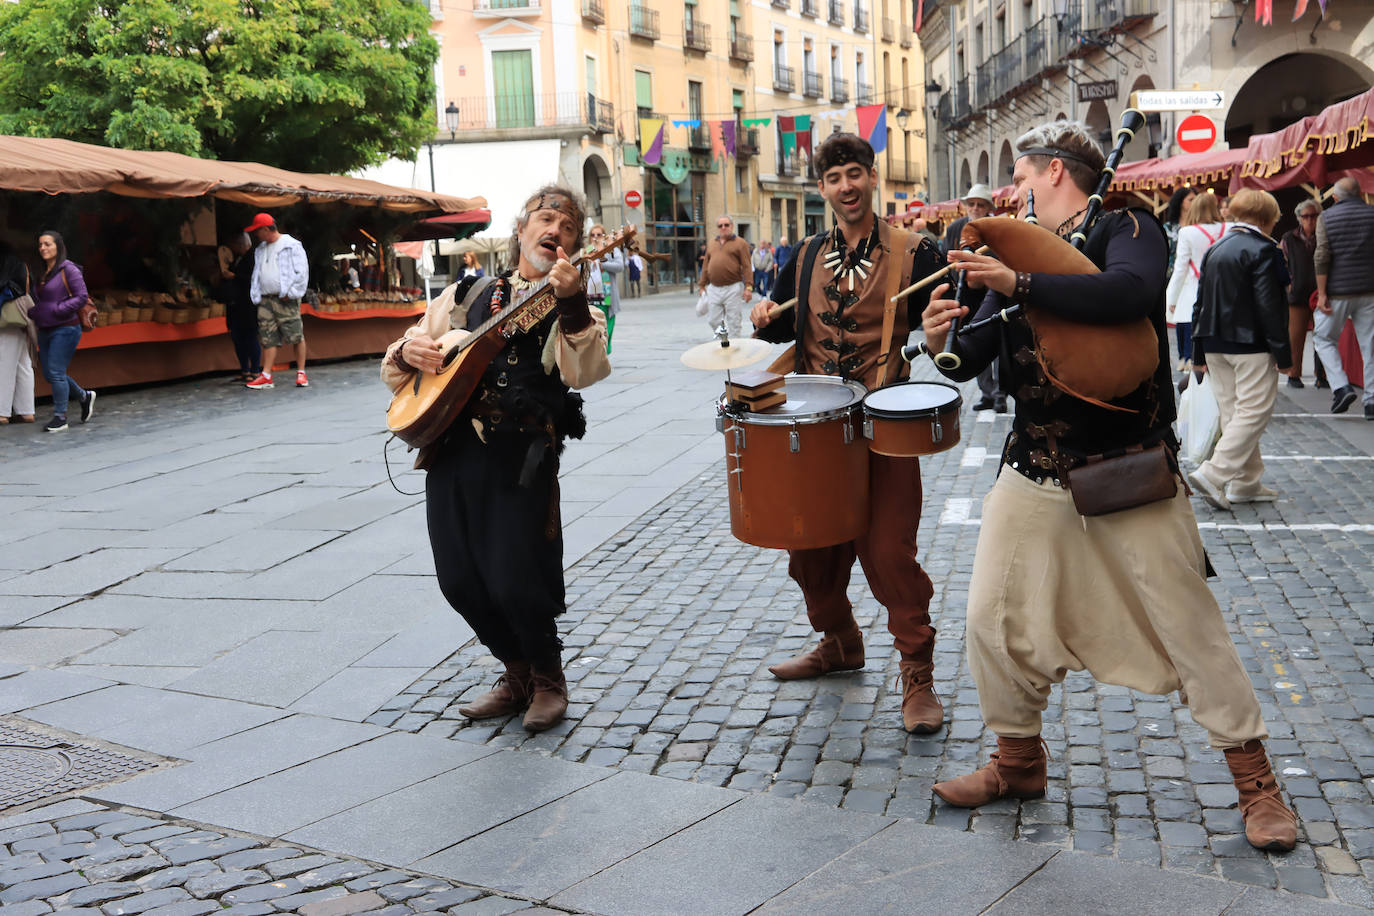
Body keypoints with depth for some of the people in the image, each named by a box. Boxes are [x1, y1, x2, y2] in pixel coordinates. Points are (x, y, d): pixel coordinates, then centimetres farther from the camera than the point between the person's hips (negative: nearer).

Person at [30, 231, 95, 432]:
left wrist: (58, 310, -19)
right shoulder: (43, 273, 15)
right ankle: (84, 396, 29)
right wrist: (32, 313, 4)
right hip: (45, 331, 8)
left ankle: (60, 416, -1)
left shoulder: (68, 270, -9)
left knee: (56, 372, -10)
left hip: (65, 329, -8)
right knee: (49, 374, 10)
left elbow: (82, 296, -14)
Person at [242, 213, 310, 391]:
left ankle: (301, 373, 4)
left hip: (286, 299, -6)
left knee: (296, 335, -5)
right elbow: (257, 274, 23)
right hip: (266, 299, 6)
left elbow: (301, 271, -6)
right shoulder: (260, 250, 20)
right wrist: (256, 296, 9)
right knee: (268, 338, 2)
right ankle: (266, 377, 1)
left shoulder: (291, 245, -2)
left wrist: (289, 293, -10)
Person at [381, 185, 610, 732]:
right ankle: (517, 675, 31)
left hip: (521, 456, -4)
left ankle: (547, 677, 20)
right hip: (450, 446, 5)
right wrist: (409, 351, -2)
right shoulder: (465, 296, 18)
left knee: (516, 582, -9)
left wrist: (572, 303, -30)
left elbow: (585, 372, -16)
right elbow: (396, 370, 21)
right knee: (459, 580, 8)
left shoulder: (574, 310, 7)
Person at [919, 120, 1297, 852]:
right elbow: (971, 360, 7)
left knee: (1190, 627, 1)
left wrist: (1018, 284, -34)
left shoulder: (1124, 229, -6)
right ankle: (1019, 763, 24)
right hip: (1035, 472, 6)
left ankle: (1255, 779, 18)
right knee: (994, 620, 4)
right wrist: (941, 342, -15)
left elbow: (1128, 292, -30)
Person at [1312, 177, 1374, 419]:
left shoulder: (1326, 218, 0)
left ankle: (1341, 386, -6)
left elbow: (1322, 257, -9)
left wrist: (1322, 294, -8)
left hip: (1338, 291, -2)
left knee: (1323, 338, 12)